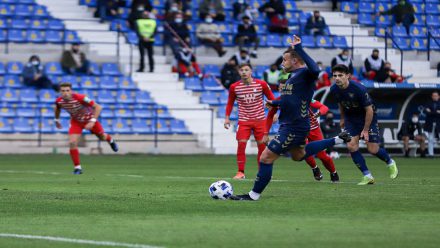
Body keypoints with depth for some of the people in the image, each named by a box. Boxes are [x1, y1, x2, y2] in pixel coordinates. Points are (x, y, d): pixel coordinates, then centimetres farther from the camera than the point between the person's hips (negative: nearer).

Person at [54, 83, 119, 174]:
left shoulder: (80, 98, -38)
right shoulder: (59, 101, -23)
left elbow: (98, 107, -32)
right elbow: (57, 108, 6)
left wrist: (92, 121, -36)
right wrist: (57, 120, 16)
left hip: (89, 119, -2)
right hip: (76, 121, 2)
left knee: (102, 137, 20)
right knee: (72, 143, -17)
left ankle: (110, 140, 59)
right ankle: (77, 167, -3)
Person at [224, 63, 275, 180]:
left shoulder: (261, 84, -5)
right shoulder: (234, 87, -2)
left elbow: (271, 98, 5)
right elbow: (230, 103, 11)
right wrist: (227, 117, 4)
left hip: (260, 120, 0)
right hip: (244, 121, 0)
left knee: (262, 146, 2)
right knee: (241, 144, -12)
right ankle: (240, 172, -5)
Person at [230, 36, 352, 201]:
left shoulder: (304, 74, -17)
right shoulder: (294, 75, 13)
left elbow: (315, 70, -42)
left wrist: (299, 50, -39)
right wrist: (274, 103, 30)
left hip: (294, 128, -11)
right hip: (290, 125, 11)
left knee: (266, 158, -8)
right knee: (299, 155, 32)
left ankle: (254, 195, 3)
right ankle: (337, 140, 33)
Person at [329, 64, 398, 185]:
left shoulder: (359, 89, -31)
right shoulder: (334, 90, -14)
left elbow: (369, 110, -22)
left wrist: (365, 130, -17)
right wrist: (342, 118, 20)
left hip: (367, 117, -5)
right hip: (351, 118, 5)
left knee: (373, 149, -5)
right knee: (351, 146, -12)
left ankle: (390, 163, 28)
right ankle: (367, 176, -3)